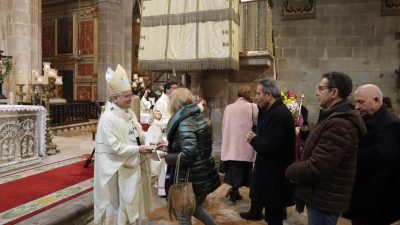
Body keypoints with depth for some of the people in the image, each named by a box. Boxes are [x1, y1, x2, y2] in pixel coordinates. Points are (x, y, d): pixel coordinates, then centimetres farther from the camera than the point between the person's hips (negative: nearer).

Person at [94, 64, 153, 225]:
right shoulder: (108, 118, -19)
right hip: (117, 169, -8)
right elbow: (114, 146, -23)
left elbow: (138, 134, 15)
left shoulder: (129, 113, 7)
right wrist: (138, 149, -23)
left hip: (133, 165, 8)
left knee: (131, 200, 19)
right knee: (118, 202, 8)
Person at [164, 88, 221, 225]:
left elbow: (188, 155, -31)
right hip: (204, 175, 8)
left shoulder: (184, 123, -21)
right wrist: (170, 146, 12)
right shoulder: (197, 117, 5)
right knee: (196, 208, 27)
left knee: (184, 214, 12)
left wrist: (167, 157, -14)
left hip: (191, 178, -8)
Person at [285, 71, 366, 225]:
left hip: (325, 199, -10)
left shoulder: (339, 124, -26)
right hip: (323, 195, 10)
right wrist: (297, 169, -1)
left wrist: (291, 171, -12)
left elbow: (316, 167, -29)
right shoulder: (335, 118, 11)